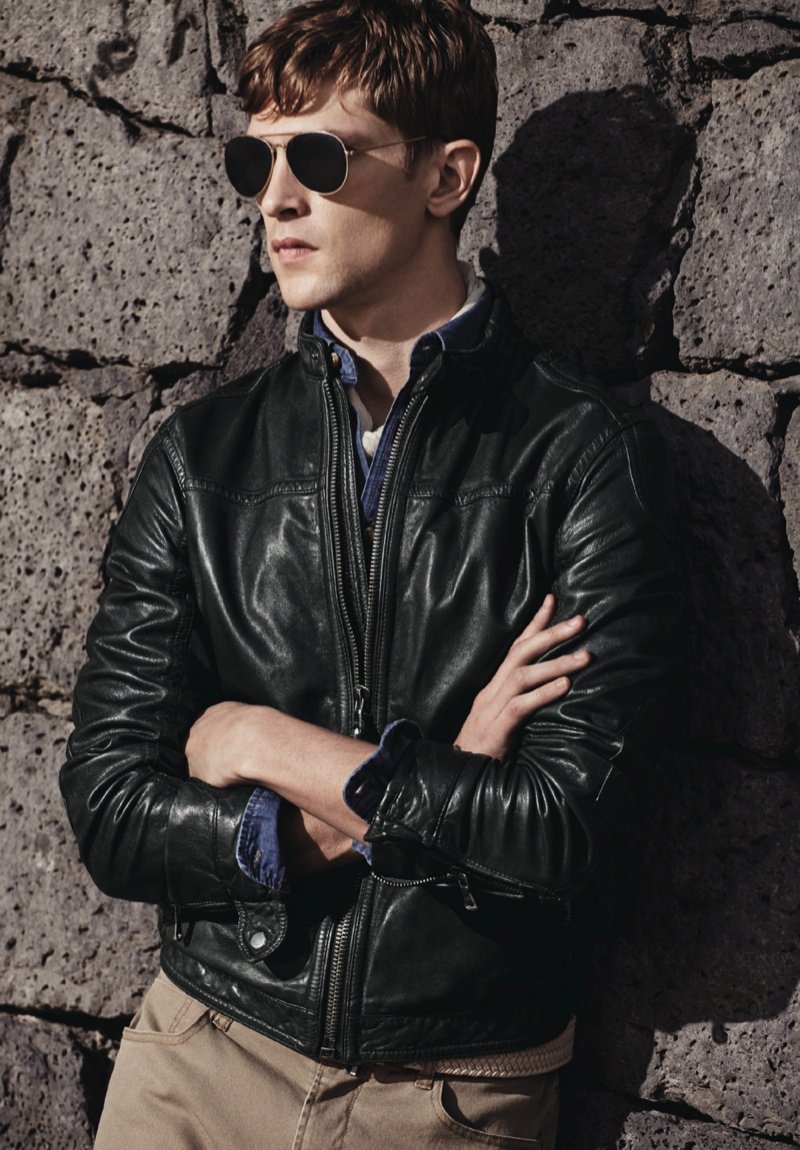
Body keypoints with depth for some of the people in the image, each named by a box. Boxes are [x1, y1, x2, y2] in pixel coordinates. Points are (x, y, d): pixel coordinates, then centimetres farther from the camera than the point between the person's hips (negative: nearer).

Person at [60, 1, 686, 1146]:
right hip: (207, 1052, 3)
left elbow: (568, 828, -19)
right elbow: (111, 810, -6)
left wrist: (266, 746, -11)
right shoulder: (199, 453, -1)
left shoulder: (590, 453, -11)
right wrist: (437, 802, -15)